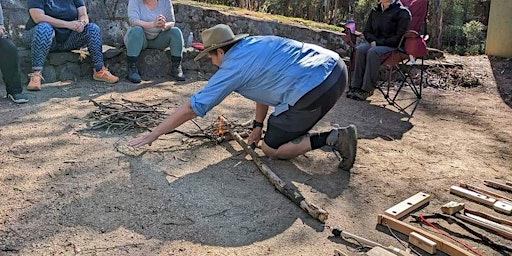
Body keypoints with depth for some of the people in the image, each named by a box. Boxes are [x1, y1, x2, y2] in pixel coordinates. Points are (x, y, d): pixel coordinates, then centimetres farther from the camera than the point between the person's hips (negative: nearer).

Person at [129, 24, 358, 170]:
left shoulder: (232, 67, -2)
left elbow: (191, 108, 1)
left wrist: (153, 135, 10)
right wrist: (257, 125, 33)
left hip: (315, 90, -9)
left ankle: (332, 138, -4)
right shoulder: (253, 43, 20)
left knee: (270, 149, 7)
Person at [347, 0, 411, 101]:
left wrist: (380, 42, -16)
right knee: (360, 49, -26)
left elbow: (400, 37, -12)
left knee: (373, 51, -35)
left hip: (394, 47, -5)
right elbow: (366, 30, 18)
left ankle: (367, 89, -32)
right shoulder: (375, 11, 13)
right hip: (375, 44, 6)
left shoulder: (402, 12, -6)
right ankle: (356, 86, -28)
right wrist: (373, 41, -4)